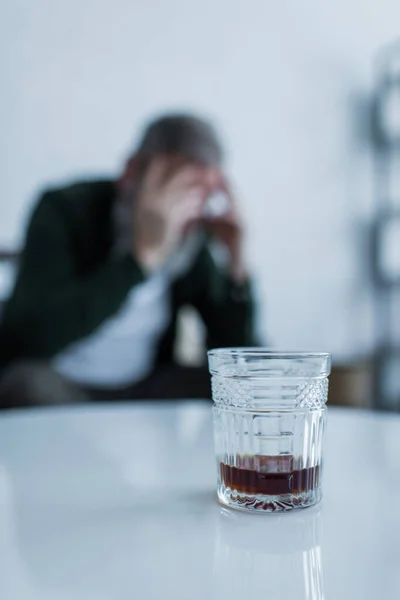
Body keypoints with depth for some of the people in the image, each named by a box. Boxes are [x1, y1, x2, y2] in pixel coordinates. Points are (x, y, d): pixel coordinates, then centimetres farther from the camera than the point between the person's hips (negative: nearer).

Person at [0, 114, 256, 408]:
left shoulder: (194, 236, -4)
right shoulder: (65, 211, -15)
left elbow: (236, 351, -3)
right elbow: (39, 334, -32)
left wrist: (236, 263, -16)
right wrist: (144, 255, -34)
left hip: (143, 388, 3)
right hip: (53, 387, -3)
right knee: (32, 383, -35)